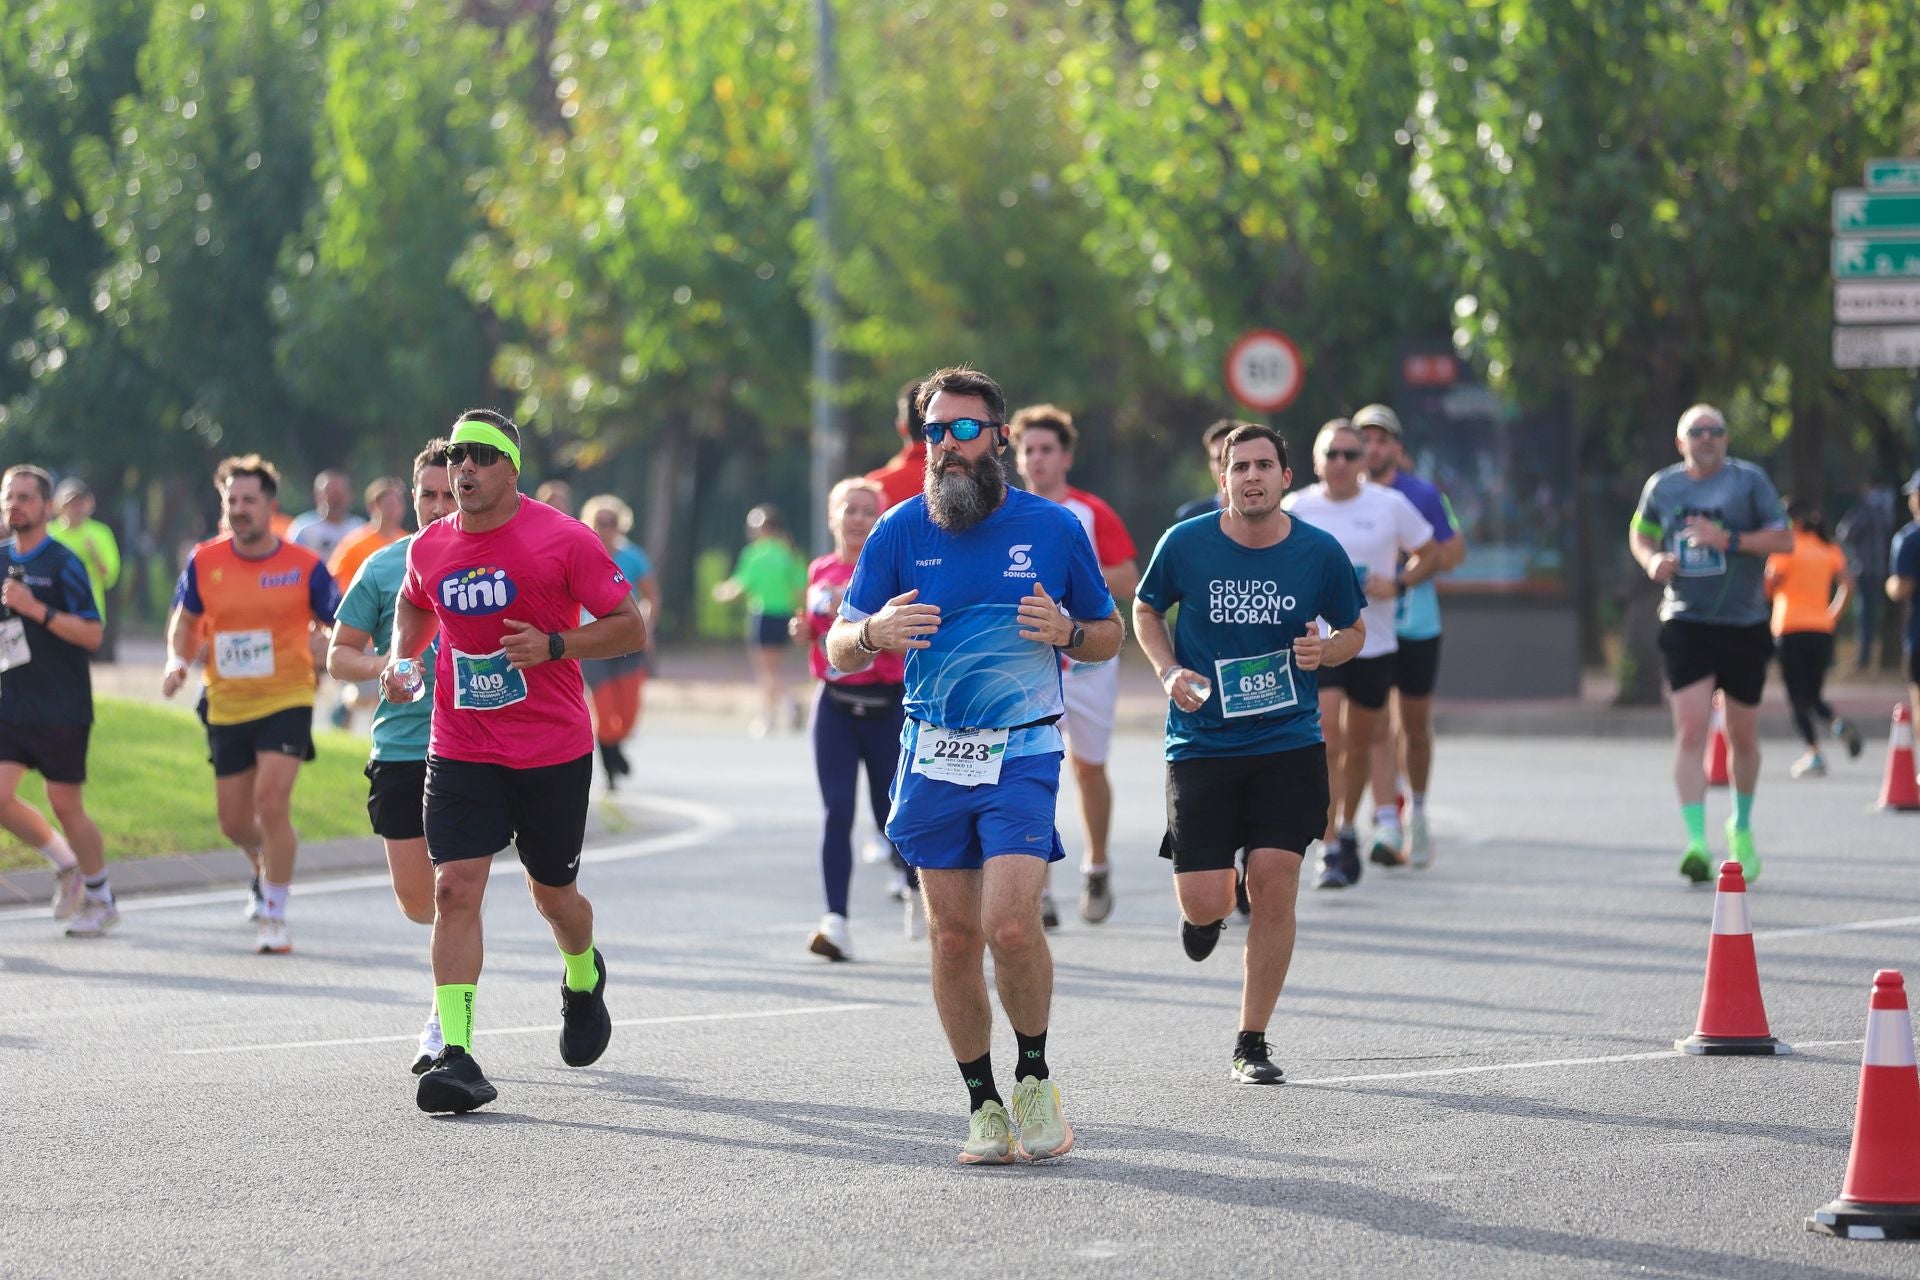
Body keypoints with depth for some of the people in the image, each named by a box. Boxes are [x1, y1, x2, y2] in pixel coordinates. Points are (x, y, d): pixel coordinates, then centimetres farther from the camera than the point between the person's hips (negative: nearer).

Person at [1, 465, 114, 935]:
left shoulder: (63, 563, -9)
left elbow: (93, 634, -16)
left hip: (61, 709, -6)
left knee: (65, 805, -1)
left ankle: (101, 900, 17)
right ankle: (66, 864, 19)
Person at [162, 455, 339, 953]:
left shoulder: (304, 565, -7)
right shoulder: (203, 562, 0)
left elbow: (338, 626, 4)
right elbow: (185, 619, 14)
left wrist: (323, 643, -19)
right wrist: (178, 662, -4)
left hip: (286, 701, -4)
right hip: (227, 706, 4)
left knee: (271, 801, -19)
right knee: (234, 821, 10)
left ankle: (274, 916, -6)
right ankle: (267, 865, 45)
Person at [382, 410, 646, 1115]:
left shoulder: (563, 539, -11)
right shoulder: (428, 548, 2)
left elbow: (629, 627, -8)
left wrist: (553, 646, -22)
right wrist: (399, 658, 7)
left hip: (554, 751, -2)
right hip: (460, 752, 2)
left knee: (552, 892, 13)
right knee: (454, 888, -13)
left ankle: (584, 979, 48)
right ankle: (456, 1054, -17)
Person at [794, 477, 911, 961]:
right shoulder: (820, 571, 8)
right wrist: (804, 630, 2)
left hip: (887, 705, -3)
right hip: (835, 705, 3)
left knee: (893, 812, 8)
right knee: (836, 811, -10)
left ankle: (919, 885, 38)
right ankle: (836, 922, -16)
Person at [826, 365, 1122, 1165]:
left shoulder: (1054, 529, 1)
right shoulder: (899, 532, 2)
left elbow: (1108, 636, 11)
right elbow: (838, 650, 3)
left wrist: (1067, 633, -12)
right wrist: (874, 631, -19)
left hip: (1022, 754, -2)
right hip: (933, 758, 2)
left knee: (1010, 926, -16)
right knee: (953, 939, 3)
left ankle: (1035, 1079, 6)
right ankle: (983, 1105, 16)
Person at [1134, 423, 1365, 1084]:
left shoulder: (1321, 553, -3)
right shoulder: (1185, 544, -6)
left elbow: (1354, 629, 12)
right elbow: (1146, 610, 11)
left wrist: (1326, 651, -10)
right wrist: (1170, 671, -7)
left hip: (1289, 745, 0)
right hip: (1201, 748, 0)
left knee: (1274, 886, -9)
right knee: (1203, 903, -7)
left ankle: (1252, 1042, 6)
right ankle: (1209, 911, 35)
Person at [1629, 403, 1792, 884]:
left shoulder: (1749, 480, -2)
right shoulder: (1662, 486, 6)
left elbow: (1784, 539, -6)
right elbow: (1640, 534, 22)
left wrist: (1728, 541, -19)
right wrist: (1652, 560, -1)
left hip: (1744, 624, 0)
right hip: (1685, 623, 0)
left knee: (1743, 736, 11)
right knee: (1690, 730, -15)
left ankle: (1742, 826, 36)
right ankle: (1696, 841, -21)